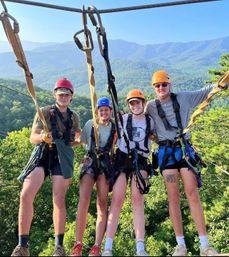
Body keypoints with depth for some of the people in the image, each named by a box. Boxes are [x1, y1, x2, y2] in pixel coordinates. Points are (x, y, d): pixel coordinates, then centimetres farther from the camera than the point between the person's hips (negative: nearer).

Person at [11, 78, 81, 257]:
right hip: (42, 154, 0)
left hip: (62, 157, 1)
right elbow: (33, 138, 0)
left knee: (59, 200, -7)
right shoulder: (44, 112, 7)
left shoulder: (74, 117, 14)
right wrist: (42, 137, -18)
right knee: (26, 195, -15)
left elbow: (76, 140, 25)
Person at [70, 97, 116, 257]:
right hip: (90, 162, 0)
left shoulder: (115, 127, 7)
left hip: (106, 164, 1)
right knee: (84, 201, -14)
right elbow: (81, 142, 15)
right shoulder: (90, 124, 7)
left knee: (102, 204, -4)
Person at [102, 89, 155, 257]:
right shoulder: (124, 119, 7)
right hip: (122, 159, -1)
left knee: (138, 200, -8)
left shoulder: (150, 121, 10)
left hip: (141, 161, 1)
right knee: (117, 200, -8)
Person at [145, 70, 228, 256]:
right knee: (174, 197, -2)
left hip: (185, 148, 0)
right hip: (166, 151, 0)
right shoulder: (151, 106, 7)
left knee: (192, 193, -6)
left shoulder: (183, 98, 7)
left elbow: (210, 90, 12)